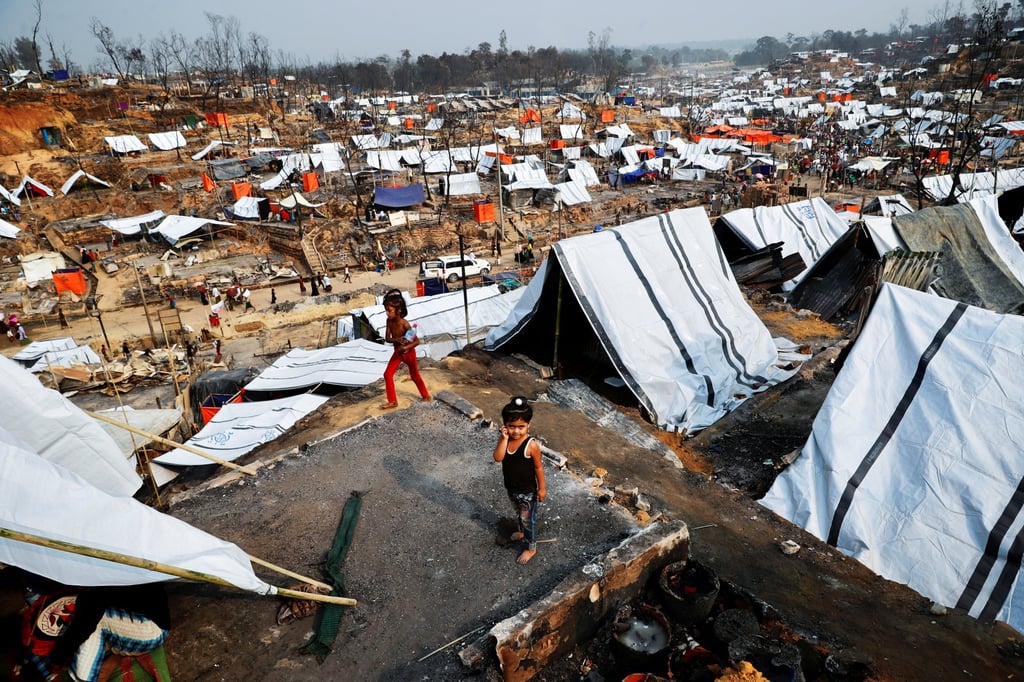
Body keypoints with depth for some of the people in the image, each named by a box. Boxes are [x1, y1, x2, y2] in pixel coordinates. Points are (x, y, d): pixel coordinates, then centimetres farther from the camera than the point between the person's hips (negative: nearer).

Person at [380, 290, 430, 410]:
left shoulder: (404, 324, -29)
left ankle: (426, 396, 33)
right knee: (388, 374, -1)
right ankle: (393, 401, 9)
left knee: (415, 376, 11)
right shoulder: (389, 321, -12)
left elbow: (417, 341, -25)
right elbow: (387, 338, -9)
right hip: (397, 352, 6)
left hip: (408, 352, -6)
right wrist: (396, 339, -29)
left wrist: (405, 347, -36)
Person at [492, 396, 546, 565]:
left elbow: (538, 467, -16)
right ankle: (523, 532, 58)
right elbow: (498, 458, -28)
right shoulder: (504, 439, -15)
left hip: (528, 491, -5)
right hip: (510, 488, 5)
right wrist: (504, 438, -35)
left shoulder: (531, 445, -28)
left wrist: (542, 488, -9)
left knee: (528, 519, 14)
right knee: (519, 513, 31)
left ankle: (531, 548, 35)